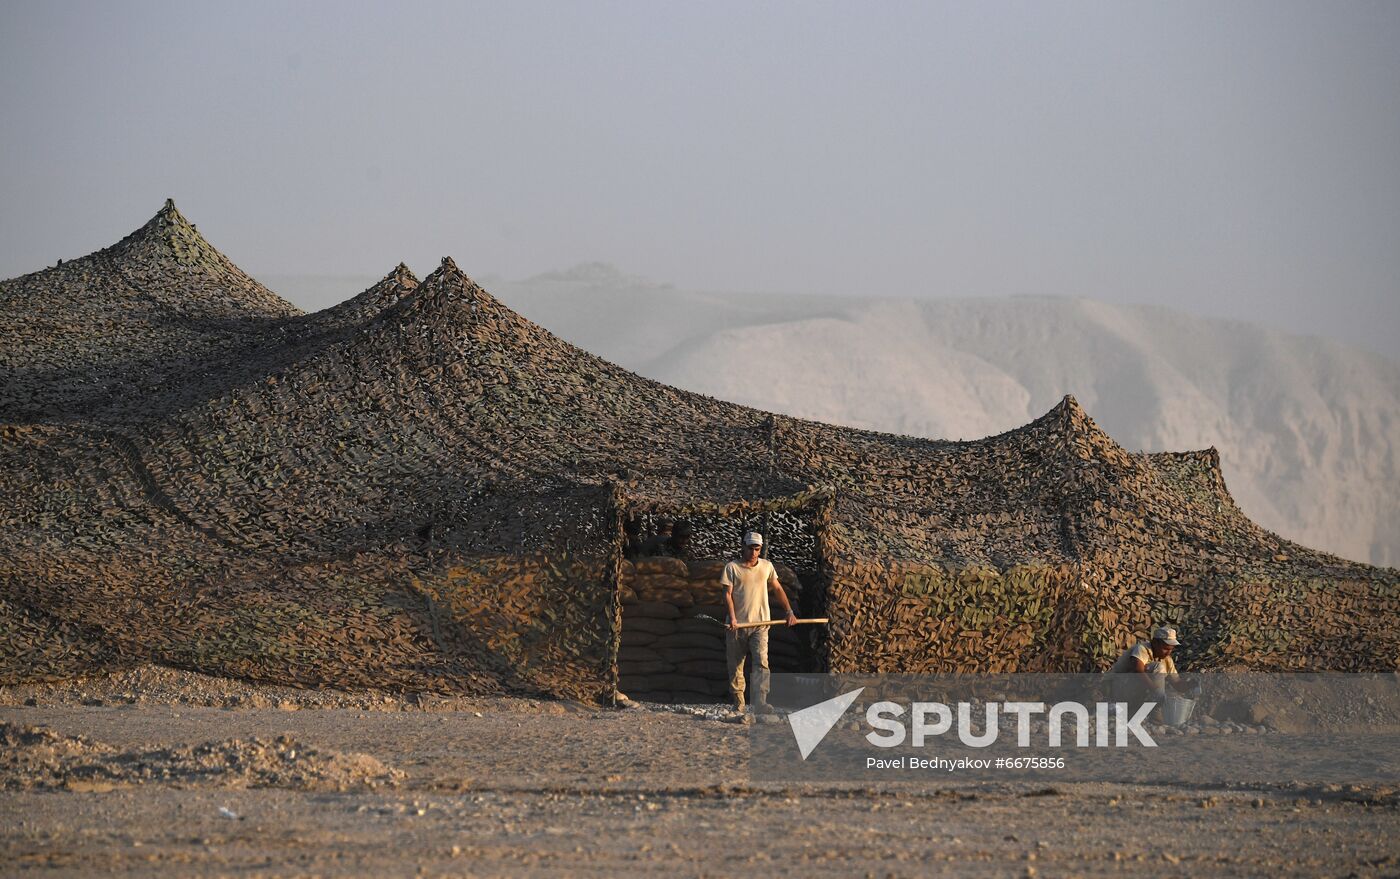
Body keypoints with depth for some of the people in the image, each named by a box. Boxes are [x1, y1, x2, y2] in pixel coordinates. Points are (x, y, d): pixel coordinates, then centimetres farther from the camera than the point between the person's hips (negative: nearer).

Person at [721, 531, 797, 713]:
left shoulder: (766, 566, 10)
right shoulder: (732, 568, 2)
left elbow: (777, 589, 20)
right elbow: (727, 594, -5)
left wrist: (789, 612, 15)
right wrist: (732, 617, -19)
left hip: (760, 624, 1)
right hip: (737, 625, -1)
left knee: (761, 663, -15)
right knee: (735, 666, 3)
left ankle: (761, 707, -24)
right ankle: (738, 706, 13)